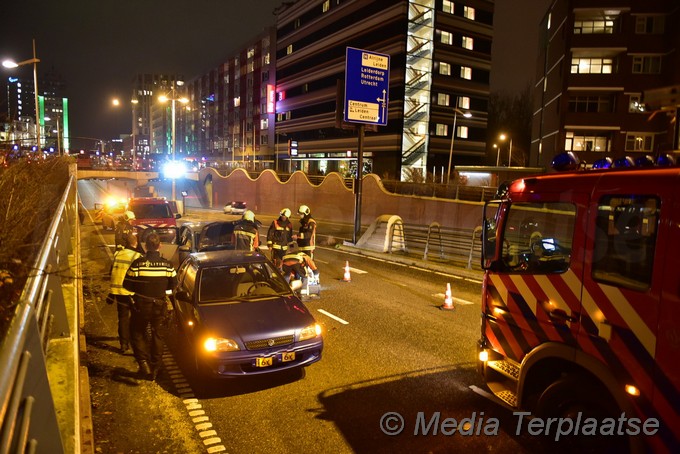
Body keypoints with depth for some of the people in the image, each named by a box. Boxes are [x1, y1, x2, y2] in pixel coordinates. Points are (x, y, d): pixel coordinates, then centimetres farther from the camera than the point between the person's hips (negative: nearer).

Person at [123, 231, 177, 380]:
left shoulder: (137, 264, -14)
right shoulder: (167, 265, -8)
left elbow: (127, 285, -7)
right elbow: (173, 284, 2)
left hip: (141, 306, -2)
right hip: (160, 306, 2)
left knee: (137, 334, 16)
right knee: (158, 337, 14)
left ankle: (144, 362, -1)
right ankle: (154, 369, 21)